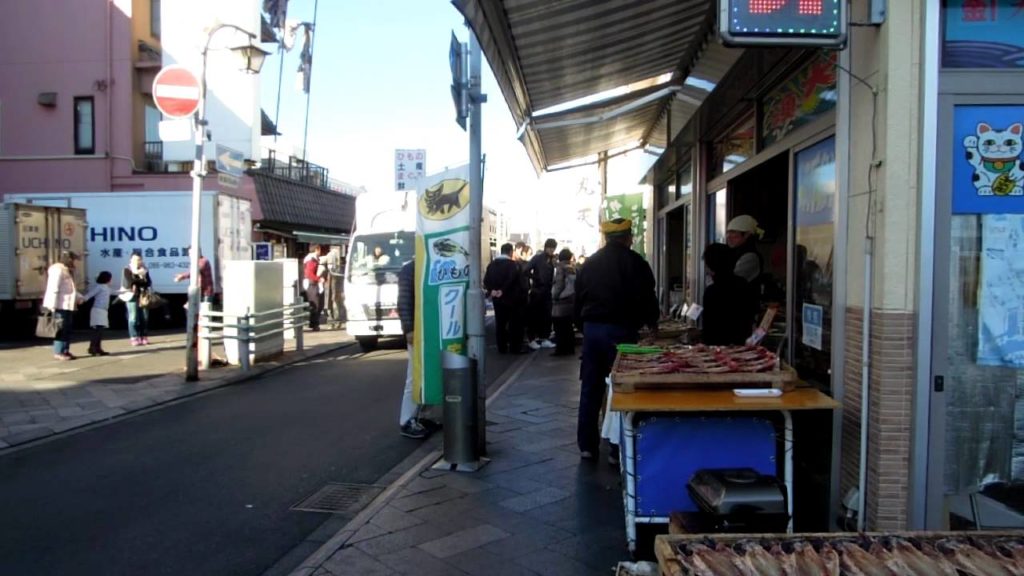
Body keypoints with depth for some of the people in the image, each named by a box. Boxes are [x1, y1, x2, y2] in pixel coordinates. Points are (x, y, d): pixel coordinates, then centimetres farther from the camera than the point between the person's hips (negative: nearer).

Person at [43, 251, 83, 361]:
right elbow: (53, 289, -18)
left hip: (68, 305, 10)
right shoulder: (57, 270, -12)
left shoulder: (67, 271, 19)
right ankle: (58, 353, -4)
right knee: (61, 329, -8)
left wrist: (79, 297, 13)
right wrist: (52, 306, -23)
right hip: (60, 305, -10)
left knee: (68, 328, 12)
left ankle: (66, 351, 18)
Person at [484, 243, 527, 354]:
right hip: (511, 298, -5)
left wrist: (491, 290, -4)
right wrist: (503, 290, -14)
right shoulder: (513, 264, -10)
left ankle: (501, 348, 12)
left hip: (497, 299, 6)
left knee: (500, 323, 9)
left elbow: (486, 280, 1)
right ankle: (514, 348, 3)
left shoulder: (492, 264, 8)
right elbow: (512, 279, -22)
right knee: (514, 324, 2)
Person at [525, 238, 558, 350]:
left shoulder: (553, 259, 9)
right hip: (537, 291, -5)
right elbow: (527, 271, -13)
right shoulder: (538, 257, -5)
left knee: (546, 315, 8)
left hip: (547, 291, 5)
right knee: (534, 316, 1)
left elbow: (553, 275, 9)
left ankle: (545, 339, 16)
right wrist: (536, 280, -10)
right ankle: (532, 340, 8)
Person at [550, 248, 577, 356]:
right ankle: (570, 348, 14)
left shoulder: (561, 267, -7)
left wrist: (554, 295, -3)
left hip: (561, 300, -6)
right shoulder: (574, 267, 9)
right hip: (571, 299, 6)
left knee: (560, 327, -2)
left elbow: (559, 283, -13)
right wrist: (574, 295, 11)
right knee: (568, 326, 12)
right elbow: (576, 283, 7)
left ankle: (561, 348, -3)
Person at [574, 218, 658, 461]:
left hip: (591, 329, 5)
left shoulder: (589, 263, 11)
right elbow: (646, 296, -4)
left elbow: (578, 298, 14)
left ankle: (586, 446, 17)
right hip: (620, 330, -5)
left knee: (590, 389, 11)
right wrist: (651, 322, 13)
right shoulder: (634, 262, -5)